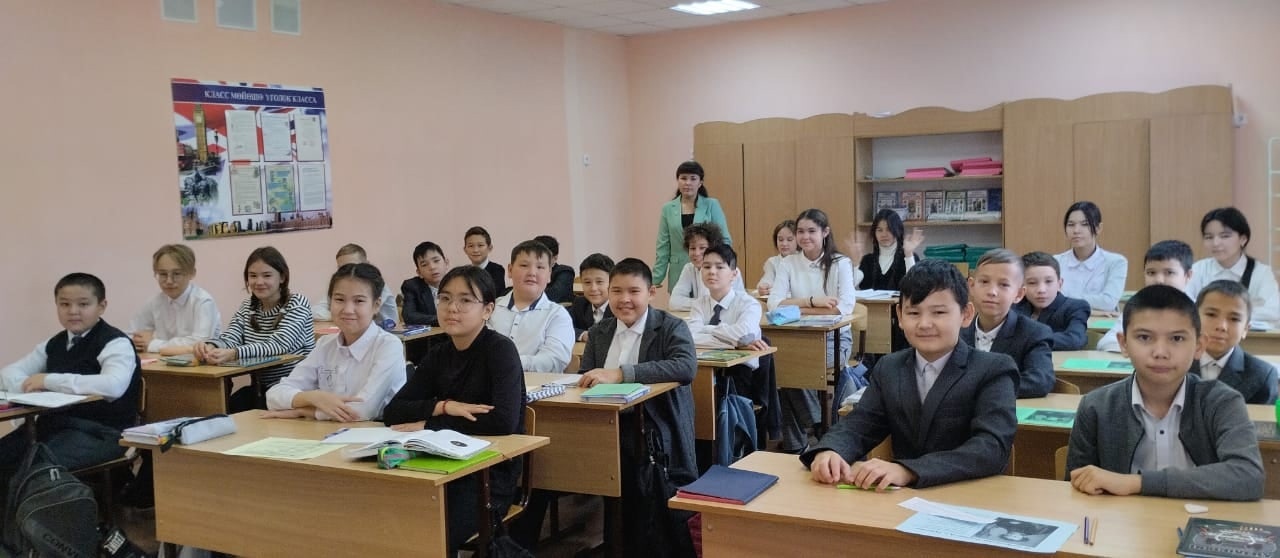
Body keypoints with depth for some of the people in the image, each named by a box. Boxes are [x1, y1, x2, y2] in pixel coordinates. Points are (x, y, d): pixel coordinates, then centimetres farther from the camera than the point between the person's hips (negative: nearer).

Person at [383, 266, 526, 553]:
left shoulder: (500, 349, -11)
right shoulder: (438, 355, 8)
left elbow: (504, 421, -25)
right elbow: (392, 412, 1)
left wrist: (429, 424, -17)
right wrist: (444, 406, -17)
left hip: (490, 476, -6)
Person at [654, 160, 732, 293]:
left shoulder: (712, 205, 4)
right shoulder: (668, 209, 8)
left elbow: (725, 240, 3)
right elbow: (663, 248, 9)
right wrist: (656, 280, 4)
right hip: (679, 277, 2)